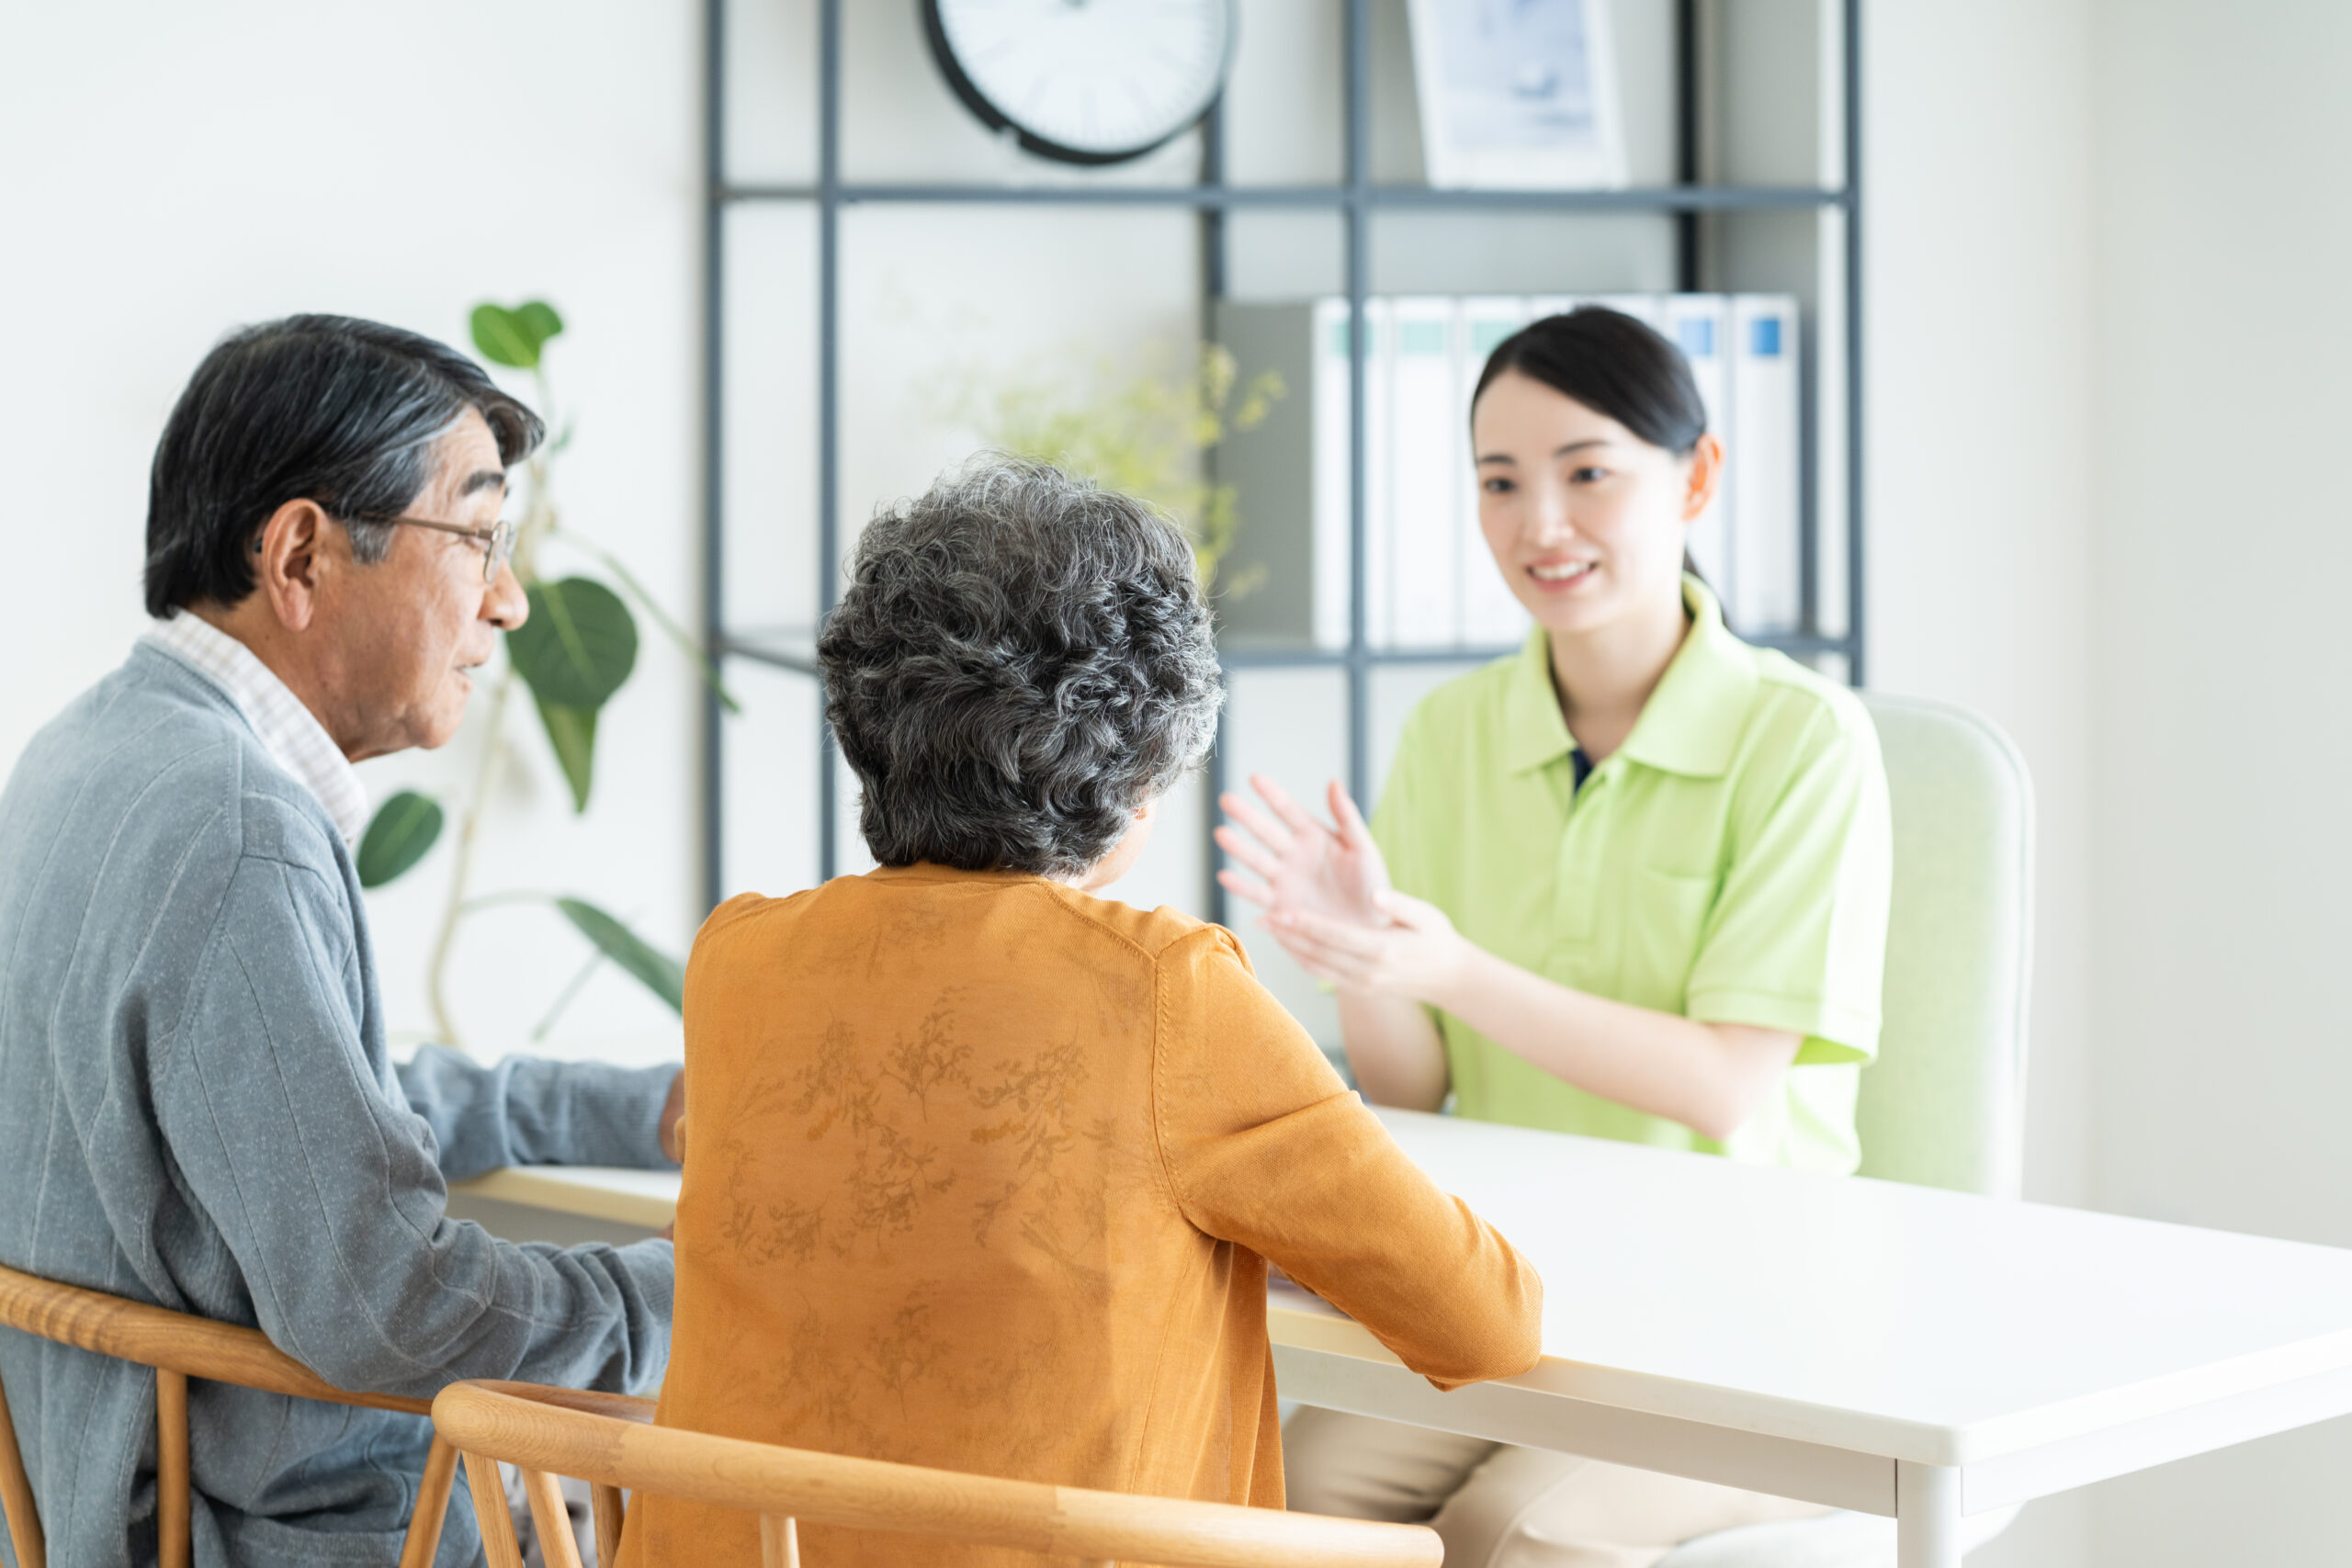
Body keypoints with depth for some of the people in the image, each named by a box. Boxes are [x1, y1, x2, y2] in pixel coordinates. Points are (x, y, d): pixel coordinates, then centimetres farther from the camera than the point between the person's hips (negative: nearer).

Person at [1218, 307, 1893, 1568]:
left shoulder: (1799, 735, -8)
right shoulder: (1451, 732, 6)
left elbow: (1731, 1095, -15)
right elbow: (1407, 1090, 5)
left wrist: (1453, 970, -25)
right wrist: (1359, 954, -17)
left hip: (1738, 1299, -3)